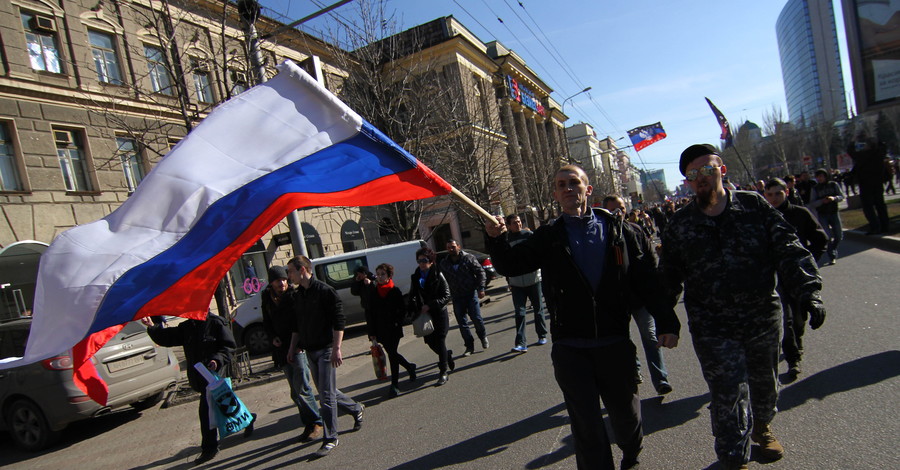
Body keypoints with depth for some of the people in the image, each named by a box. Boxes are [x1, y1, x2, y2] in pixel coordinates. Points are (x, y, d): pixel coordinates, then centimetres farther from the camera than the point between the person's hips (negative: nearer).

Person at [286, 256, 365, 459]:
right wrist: (292, 348, 16)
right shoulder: (297, 295, 10)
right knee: (327, 392, 15)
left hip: (325, 349, -7)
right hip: (309, 350, 7)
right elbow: (297, 325, 19)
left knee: (326, 394, -4)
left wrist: (336, 349, -21)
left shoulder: (325, 291, -13)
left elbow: (339, 321, -16)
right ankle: (356, 409, 37)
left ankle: (330, 438, 7)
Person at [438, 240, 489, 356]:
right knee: (462, 323, 3)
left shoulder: (469, 258, -3)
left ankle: (483, 337, 25)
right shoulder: (443, 263, 5)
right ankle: (469, 346, 14)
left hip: (471, 294, -3)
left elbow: (480, 272, -2)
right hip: (456, 297, 3)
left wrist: (481, 288, -9)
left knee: (476, 318, -3)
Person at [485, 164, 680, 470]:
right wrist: (497, 239, -20)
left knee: (625, 413, 18)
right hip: (570, 348, -1)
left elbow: (647, 280, 3)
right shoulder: (548, 238, 2)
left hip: (615, 343, 1)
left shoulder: (619, 231, 3)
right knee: (586, 424, 6)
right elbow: (512, 265, -2)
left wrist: (666, 322, -2)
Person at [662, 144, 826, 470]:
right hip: (713, 329, -2)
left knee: (764, 382, 22)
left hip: (764, 318, 2)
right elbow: (670, 278, 3)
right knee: (729, 397, -3)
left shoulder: (754, 205, -1)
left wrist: (807, 291, -16)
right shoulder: (679, 225, -2)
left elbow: (787, 249, -4)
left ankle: (761, 427, 52)